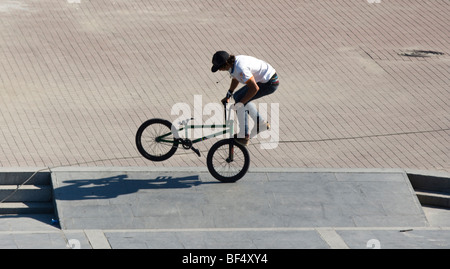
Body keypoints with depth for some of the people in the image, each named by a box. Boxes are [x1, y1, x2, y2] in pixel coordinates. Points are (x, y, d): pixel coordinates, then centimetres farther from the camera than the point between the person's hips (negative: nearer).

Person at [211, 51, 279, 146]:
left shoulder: (240, 68, -31)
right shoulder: (233, 62, -2)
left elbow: (254, 88, -31)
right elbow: (235, 79, 20)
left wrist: (240, 103, -23)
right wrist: (228, 96, 19)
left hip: (270, 83, -10)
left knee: (239, 100, -11)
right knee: (237, 96, 17)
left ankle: (243, 136, -4)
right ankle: (261, 123, 26)